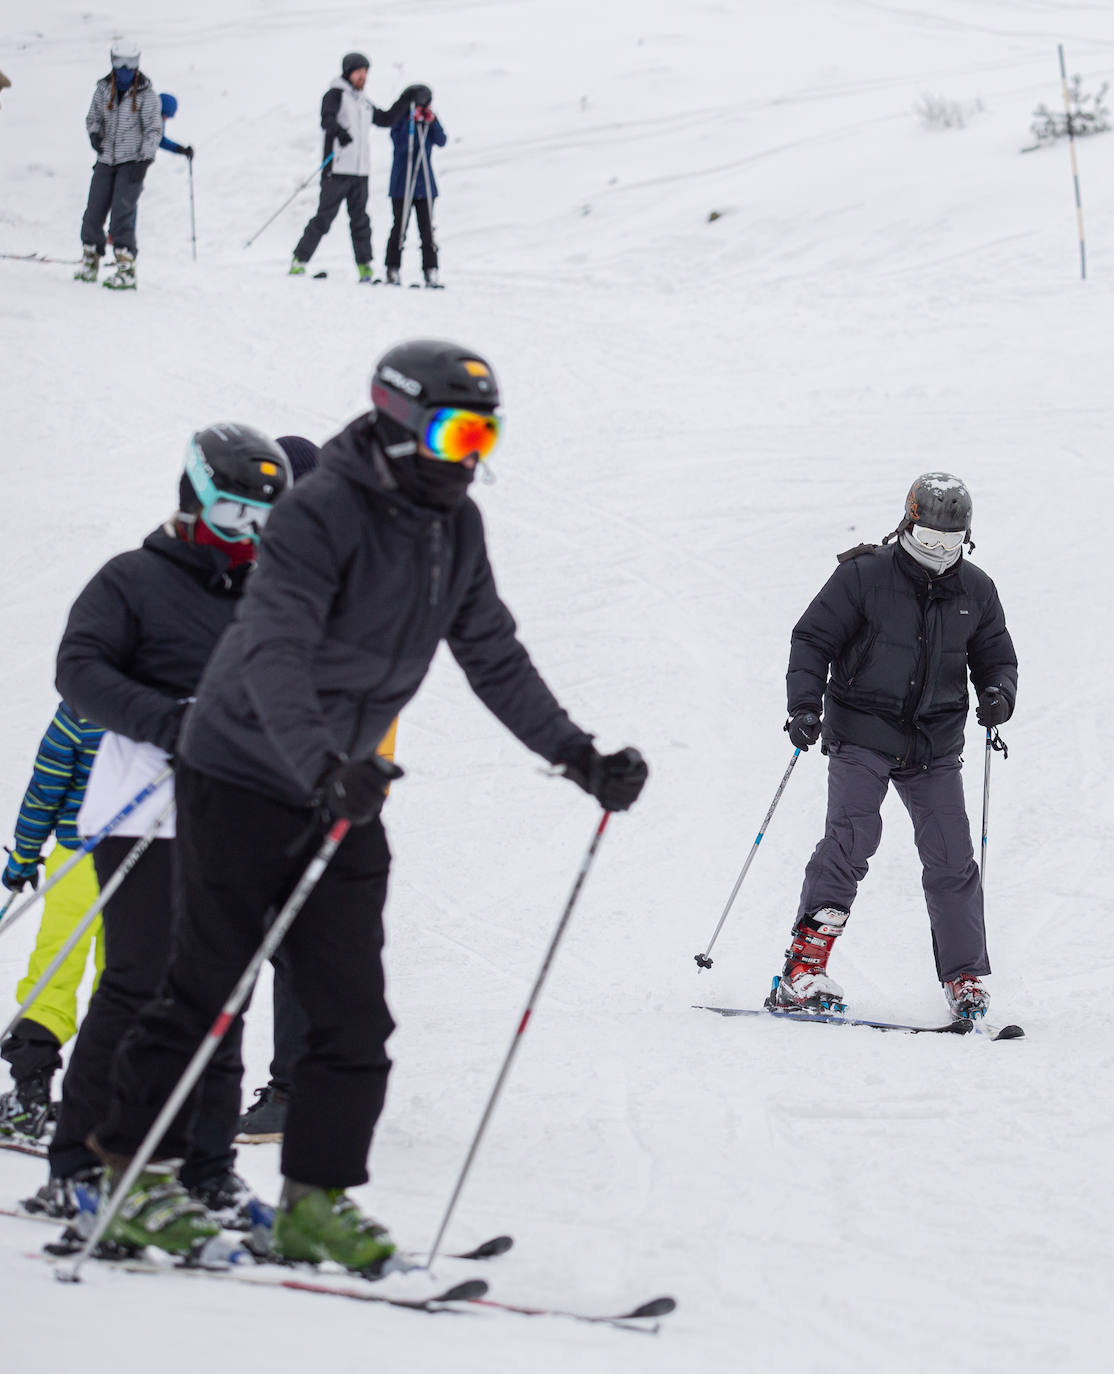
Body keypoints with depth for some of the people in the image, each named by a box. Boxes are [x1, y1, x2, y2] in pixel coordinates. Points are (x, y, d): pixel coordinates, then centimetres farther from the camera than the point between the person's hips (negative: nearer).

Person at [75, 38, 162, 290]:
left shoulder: (146, 93, -6)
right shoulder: (104, 89, 4)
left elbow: (154, 129, -5)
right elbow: (93, 116, 16)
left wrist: (143, 161, -15)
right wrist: (95, 133, -7)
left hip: (132, 162, -4)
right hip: (106, 160, 4)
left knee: (122, 215, -14)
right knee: (94, 212, 3)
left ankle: (126, 270, -12)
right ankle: (90, 261, 22)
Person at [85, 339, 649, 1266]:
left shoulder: (456, 528, 5)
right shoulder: (322, 514, -20)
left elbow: (494, 659, 12)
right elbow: (274, 651, -32)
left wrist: (580, 757, 3)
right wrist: (321, 765, -46)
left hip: (345, 794, 7)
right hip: (244, 779, -7)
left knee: (354, 1016, -1)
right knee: (206, 993, -2)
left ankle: (317, 1200, 5)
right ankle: (138, 1176, 10)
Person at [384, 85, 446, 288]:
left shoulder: (431, 119, 6)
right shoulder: (400, 119, -3)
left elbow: (441, 141, -7)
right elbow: (400, 143, -17)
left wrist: (431, 121, -19)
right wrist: (412, 122, -25)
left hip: (425, 186, 3)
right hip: (402, 185, -3)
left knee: (427, 230, 1)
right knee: (400, 228, -2)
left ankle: (431, 271, 3)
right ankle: (392, 270, 6)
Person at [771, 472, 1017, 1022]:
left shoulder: (975, 592, 6)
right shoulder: (864, 575, -6)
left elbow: (996, 659, 17)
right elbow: (812, 639, -4)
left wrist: (999, 694, -5)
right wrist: (805, 705, -16)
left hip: (934, 748, 4)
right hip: (861, 734, -4)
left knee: (951, 859, -1)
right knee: (852, 837, -19)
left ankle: (966, 983, 10)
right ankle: (803, 967, -18)